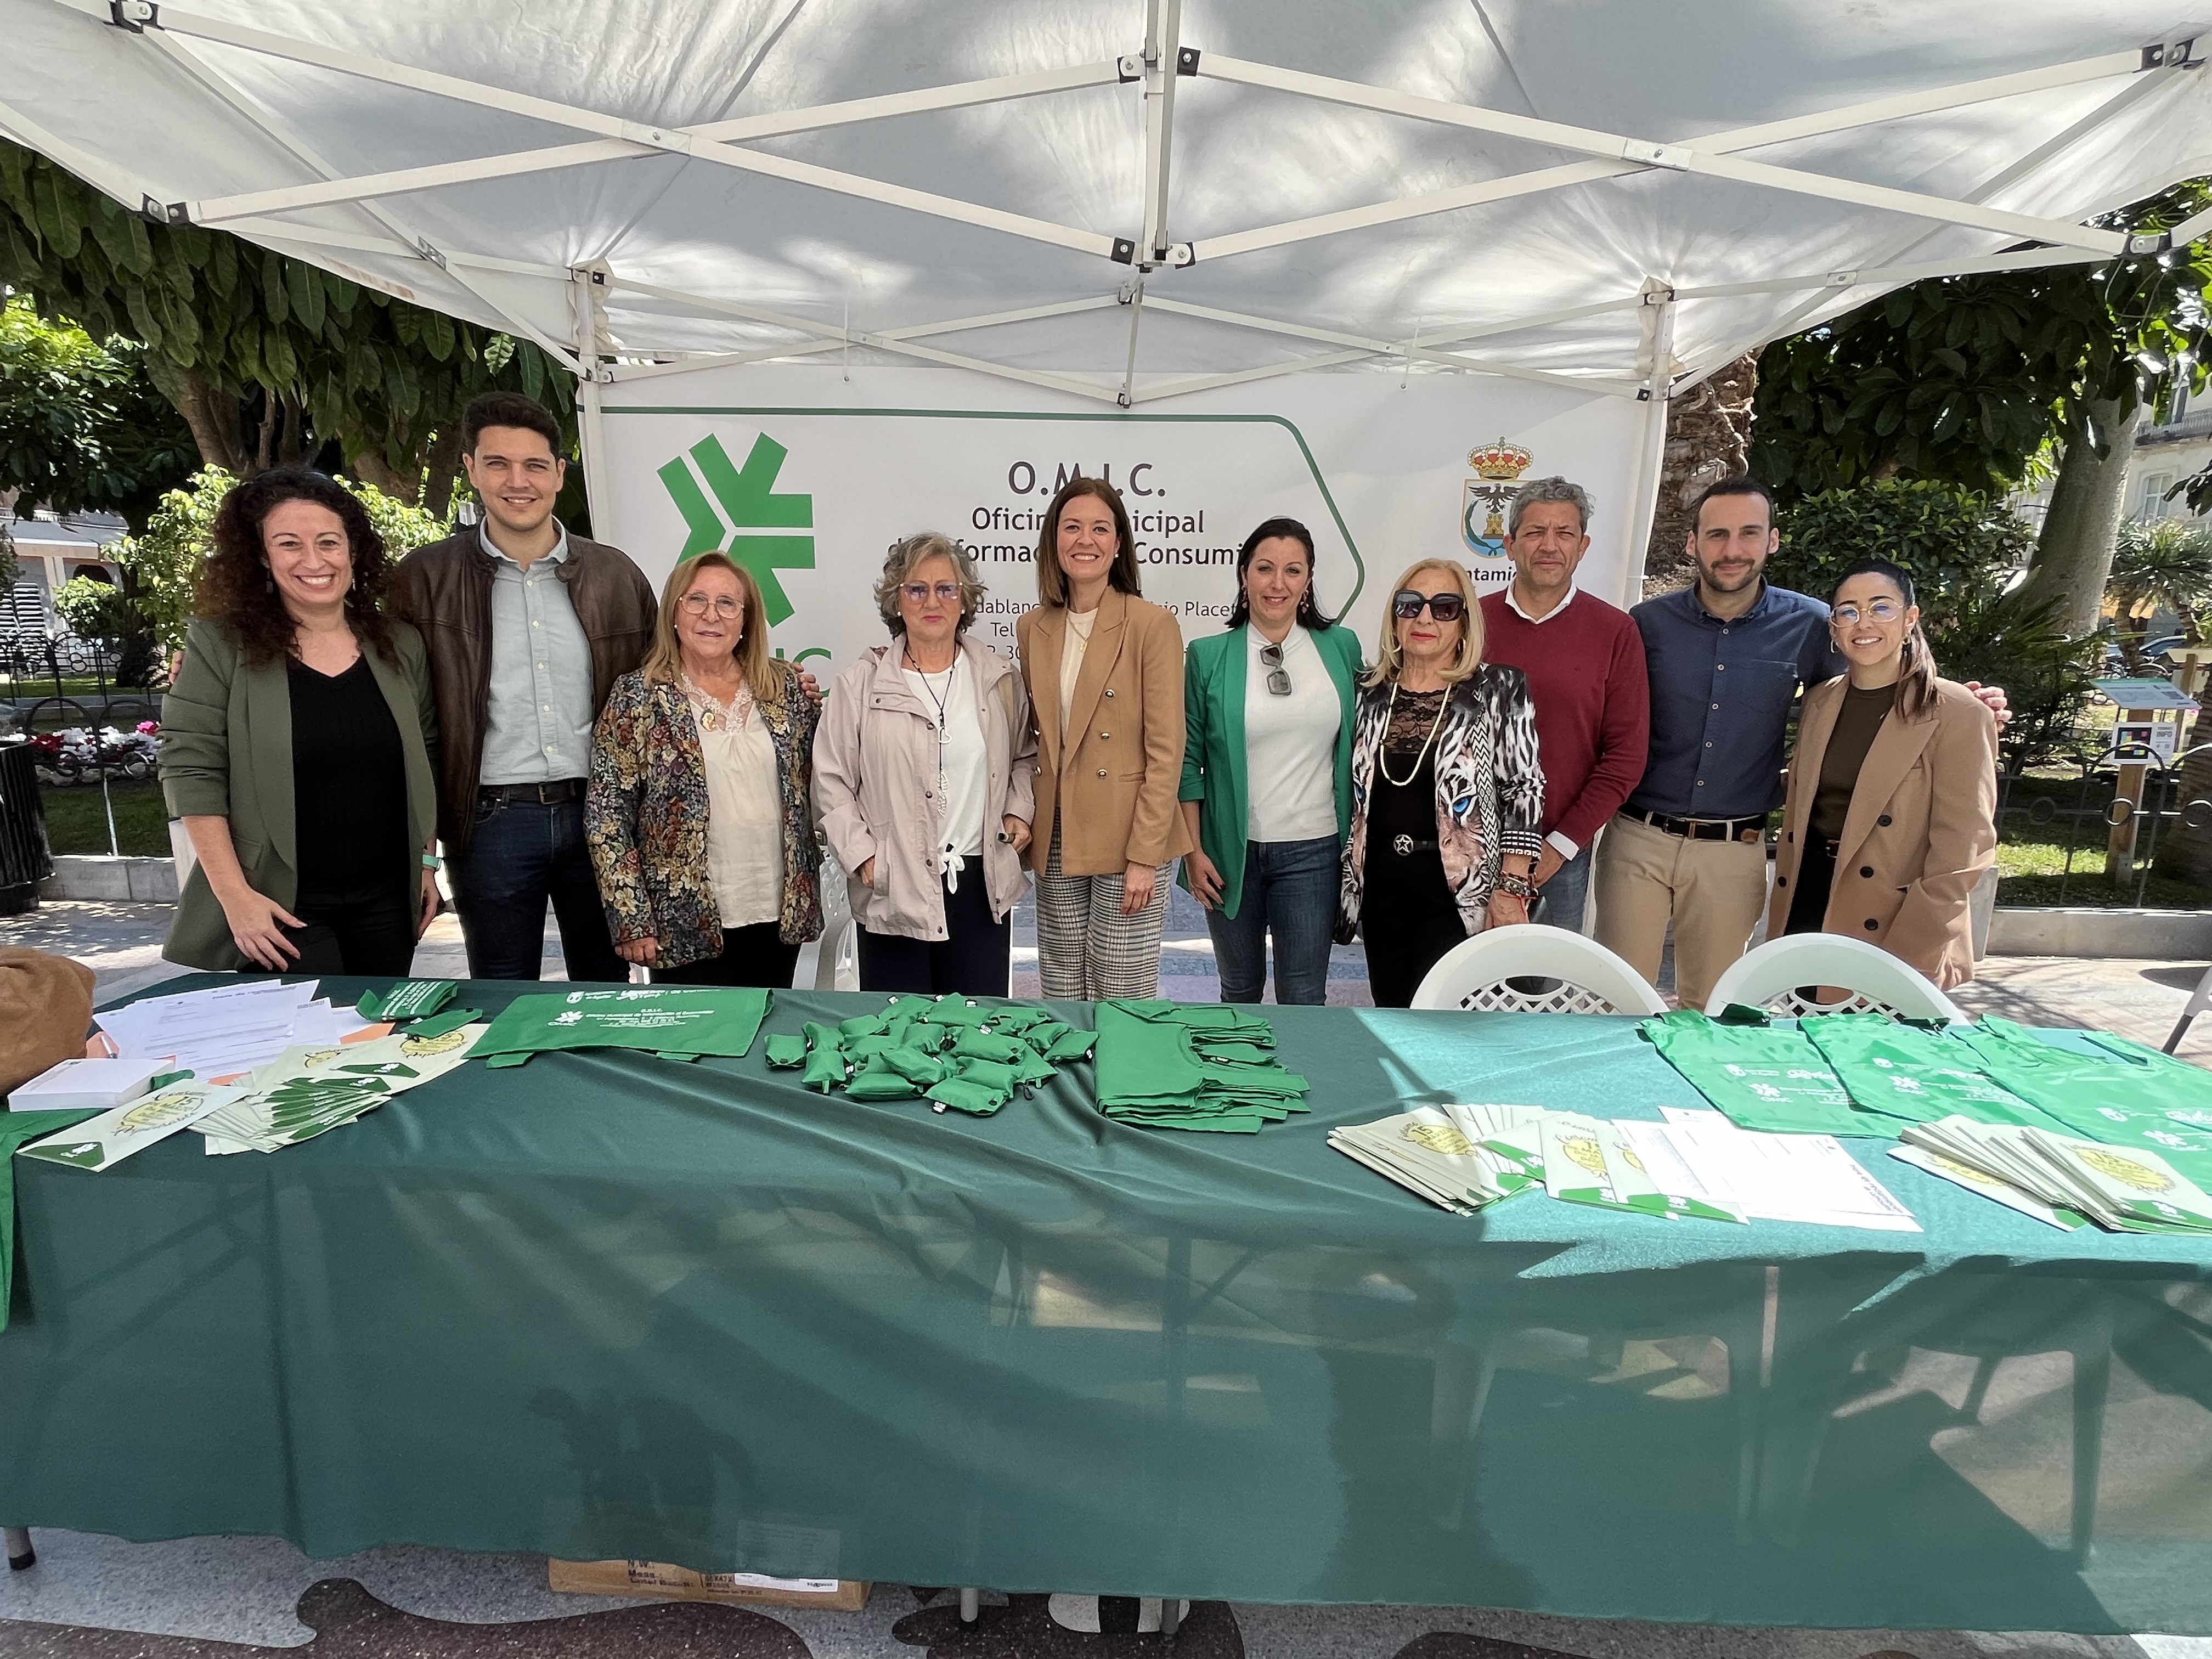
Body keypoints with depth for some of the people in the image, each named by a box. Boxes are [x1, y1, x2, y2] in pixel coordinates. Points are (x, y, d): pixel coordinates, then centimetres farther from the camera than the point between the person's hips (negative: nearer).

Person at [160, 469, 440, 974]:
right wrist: (236, 896, -13)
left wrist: (427, 863, 9)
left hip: (387, 905, 4)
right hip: (278, 908, -3)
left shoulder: (400, 645, 4)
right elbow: (190, 771, -8)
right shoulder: (221, 645, -6)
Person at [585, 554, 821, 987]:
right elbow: (606, 817, -6)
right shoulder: (638, 696, -4)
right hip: (687, 921, -3)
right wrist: (632, 922, -9)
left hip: (781, 913, 3)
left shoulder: (786, 686, 3)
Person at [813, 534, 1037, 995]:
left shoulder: (1000, 678, 6)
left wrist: (1019, 811, 3)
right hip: (894, 888, -2)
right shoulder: (861, 684, -2)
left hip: (983, 883, 2)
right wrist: (862, 855, -8)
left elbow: (1024, 757, 19)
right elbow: (831, 780, 0)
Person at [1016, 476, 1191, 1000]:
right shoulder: (1033, 628, 8)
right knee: (1061, 996, 11)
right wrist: (1027, 825, 5)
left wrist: (1145, 856, -13)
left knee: (1124, 998, 2)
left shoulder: (1153, 625, -7)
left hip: (1129, 842, -4)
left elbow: (1166, 752, -10)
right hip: (1056, 840, 5)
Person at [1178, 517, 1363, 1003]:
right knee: (1240, 987, 16)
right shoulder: (1208, 656, -3)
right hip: (1231, 851, 0)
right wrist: (1193, 851, -4)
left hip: (1312, 849, 1)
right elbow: (1188, 760, -1)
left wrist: (1359, 841, 6)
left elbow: (1356, 745, 9)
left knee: (1304, 995, 6)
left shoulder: (1342, 648, 2)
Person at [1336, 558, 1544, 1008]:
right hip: (1379, 884, 4)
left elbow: (1523, 790, -7)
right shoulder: (1372, 691, 6)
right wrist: (1350, 875, 12)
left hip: (1459, 889, -4)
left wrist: (1513, 888, -12)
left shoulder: (1500, 689, -5)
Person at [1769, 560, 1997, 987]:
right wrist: (1782, 919, 9)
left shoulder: (1957, 715, -11)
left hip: (1884, 932, -5)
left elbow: (1960, 851, -13)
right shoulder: (1819, 703, 6)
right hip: (1808, 908, 5)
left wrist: (1906, 957, -17)